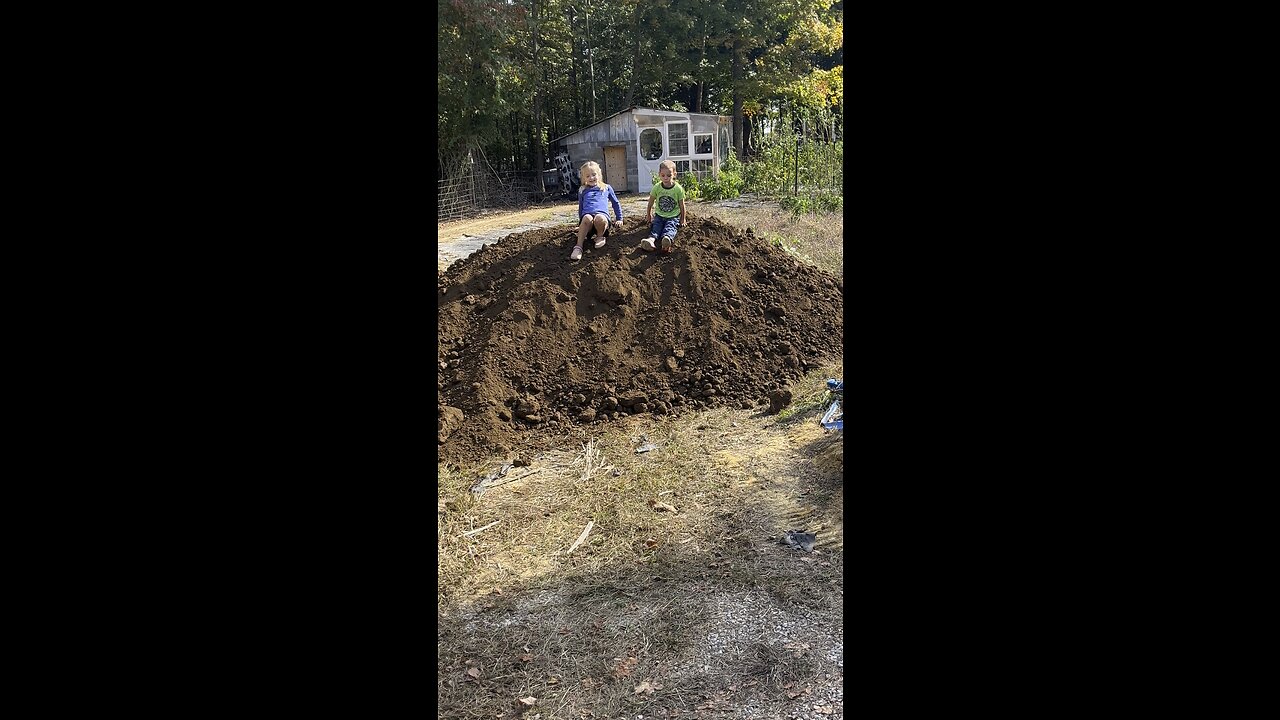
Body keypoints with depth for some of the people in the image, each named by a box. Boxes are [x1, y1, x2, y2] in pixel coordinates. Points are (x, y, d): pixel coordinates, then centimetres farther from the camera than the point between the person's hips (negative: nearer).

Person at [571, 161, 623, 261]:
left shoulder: (606, 188, 23)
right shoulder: (582, 191, 24)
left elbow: (615, 203, 30)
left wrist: (619, 219, 27)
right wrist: (581, 222, 32)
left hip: (602, 215, -1)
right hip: (587, 215, 1)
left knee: (600, 218, -41)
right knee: (587, 218, -40)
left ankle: (600, 236, -9)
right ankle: (578, 246, -39)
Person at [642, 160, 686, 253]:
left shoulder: (678, 189, -9)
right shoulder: (657, 188, -3)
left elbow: (682, 206, 1)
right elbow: (650, 203, 12)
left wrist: (683, 219, 6)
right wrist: (648, 215, 19)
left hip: (673, 216, -3)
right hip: (659, 215, 3)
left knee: (670, 226, -31)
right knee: (656, 225, -24)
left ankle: (667, 238, -64)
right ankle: (651, 240, -54)